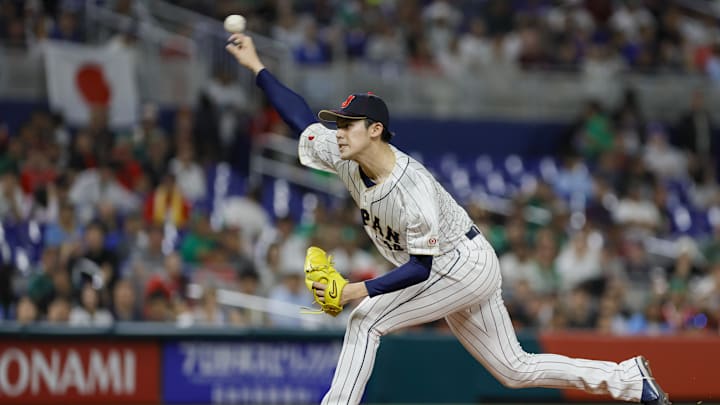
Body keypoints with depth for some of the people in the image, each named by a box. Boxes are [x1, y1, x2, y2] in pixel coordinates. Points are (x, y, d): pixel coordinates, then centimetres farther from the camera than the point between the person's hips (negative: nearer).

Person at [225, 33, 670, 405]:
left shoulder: (413, 188, -31)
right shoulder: (345, 157, -9)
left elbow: (421, 267, -27)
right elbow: (303, 118, 3)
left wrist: (361, 290, -36)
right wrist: (257, 67, -2)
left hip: (465, 263, -9)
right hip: (450, 272, 9)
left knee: (366, 319, -18)